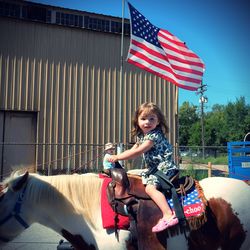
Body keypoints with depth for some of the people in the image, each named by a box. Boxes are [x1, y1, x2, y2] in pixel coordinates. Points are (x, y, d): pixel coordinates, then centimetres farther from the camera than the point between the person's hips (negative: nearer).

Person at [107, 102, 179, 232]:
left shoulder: (154, 135, -16)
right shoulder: (142, 136, 14)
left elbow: (137, 152, -19)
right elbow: (133, 149, 21)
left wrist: (117, 157, -14)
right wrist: (117, 156, 9)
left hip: (164, 167, -11)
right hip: (155, 168, 11)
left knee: (150, 187, -26)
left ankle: (168, 215, -34)